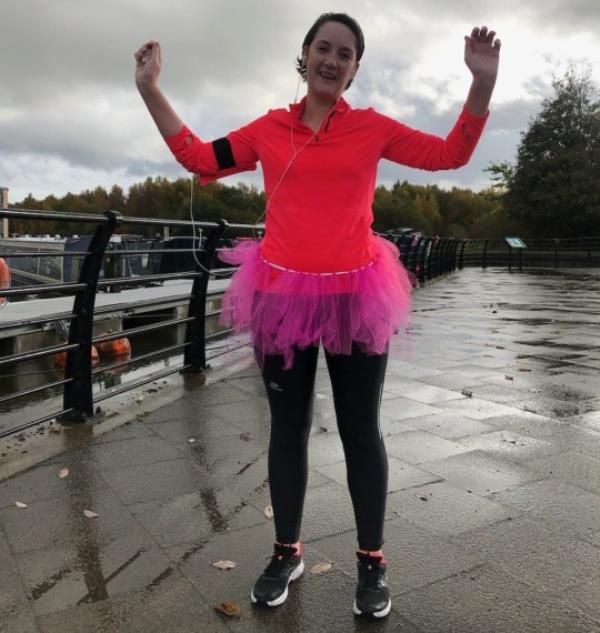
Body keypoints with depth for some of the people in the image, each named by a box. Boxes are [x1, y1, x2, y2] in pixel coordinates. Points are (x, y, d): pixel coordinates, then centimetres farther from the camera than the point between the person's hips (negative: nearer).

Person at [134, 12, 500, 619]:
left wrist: (483, 83, -4)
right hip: (283, 296, 2)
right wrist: (150, 89, 12)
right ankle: (287, 552, 31)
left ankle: (371, 562, 26)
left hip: (355, 298, -1)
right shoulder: (269, 128, 8)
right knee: (287, 428, 12)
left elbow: (450, 154, 7)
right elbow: (198, 158, 12)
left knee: (360, 430, 8)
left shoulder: (372, 127, 5)